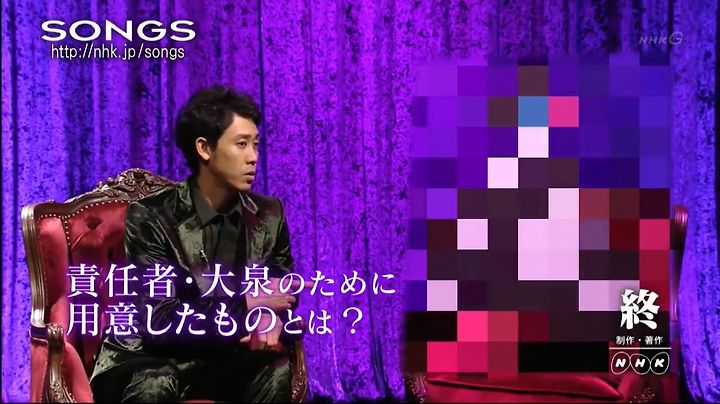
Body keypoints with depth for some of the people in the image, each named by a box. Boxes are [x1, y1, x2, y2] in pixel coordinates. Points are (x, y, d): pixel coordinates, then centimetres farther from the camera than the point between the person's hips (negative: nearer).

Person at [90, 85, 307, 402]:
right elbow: (159, 322, -22)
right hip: (146, 361, -4)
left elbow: (281, 293, 7)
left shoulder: (269, 215, -1)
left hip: (217, 361, 4)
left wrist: (272, 318, -17)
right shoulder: (150, 217, -16)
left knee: (276, 371, -25)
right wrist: (247, 304, -25)